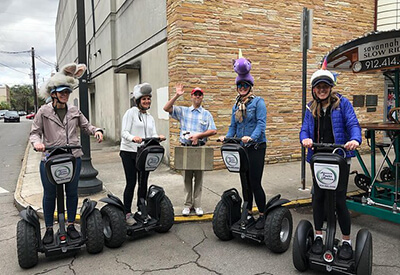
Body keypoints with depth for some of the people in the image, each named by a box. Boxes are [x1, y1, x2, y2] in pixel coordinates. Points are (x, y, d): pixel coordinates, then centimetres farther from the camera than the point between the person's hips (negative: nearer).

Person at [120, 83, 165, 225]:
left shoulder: (150, 117, 18)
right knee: (131, 182, -4)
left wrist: (158, 137, -15)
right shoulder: (131, 112, -3)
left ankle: (142, 211, 23)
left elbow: (152, 134, 8)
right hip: (129, 152, -6)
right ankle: (127, 213, 7)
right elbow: (124, 132, -11)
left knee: (143, 183, 10)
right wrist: (133, 138, -31)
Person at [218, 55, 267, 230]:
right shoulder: (236, 105, 15)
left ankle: (262, 216, 10)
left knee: (255, 183, -6)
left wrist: (252, 137, -32)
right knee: (245, 183, 12)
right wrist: (227, 137, -5)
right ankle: (248, 214, 25)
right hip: (241, 148, 7)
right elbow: (233, 126, 14)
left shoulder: (258, 102, -5)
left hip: (256, 147, -6)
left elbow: (261, 123, -16)